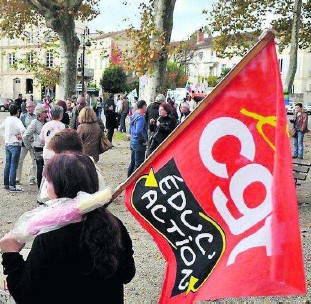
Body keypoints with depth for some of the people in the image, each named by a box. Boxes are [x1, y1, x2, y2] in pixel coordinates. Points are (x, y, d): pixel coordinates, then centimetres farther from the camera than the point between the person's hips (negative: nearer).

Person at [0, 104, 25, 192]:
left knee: (7, 164, 14)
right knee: (14, 165, -6)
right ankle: (12, 186, -7)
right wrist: (20, 136, -13)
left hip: (7, 144, 8)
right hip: (15, 144, -8)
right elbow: (23, 129, -31)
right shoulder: (16, 120, -15)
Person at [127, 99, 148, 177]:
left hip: (132, 142, 9)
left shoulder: (133, 116, 9)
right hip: (139, 144, -9)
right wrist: (144, 140, -18)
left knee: (132, 162, 18)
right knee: (138, 164, 0)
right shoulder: (141, 117, -19)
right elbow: (138, 132, -29)